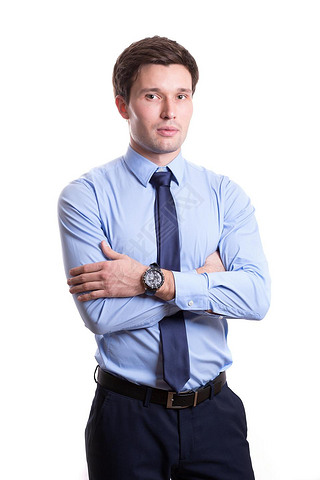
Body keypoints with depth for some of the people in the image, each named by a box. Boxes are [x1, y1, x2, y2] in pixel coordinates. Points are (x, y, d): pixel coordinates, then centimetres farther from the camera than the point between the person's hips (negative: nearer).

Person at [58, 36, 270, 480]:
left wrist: (151, 280, -20)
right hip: (128, 415, -2)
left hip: (215, 411, 3)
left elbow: (257, 296, -12)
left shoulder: (225, 194, 2)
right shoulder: (86, 196, -7)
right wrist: (205, 277, -12)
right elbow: (101, 313, -18)